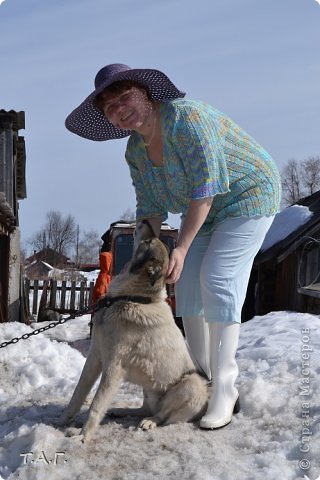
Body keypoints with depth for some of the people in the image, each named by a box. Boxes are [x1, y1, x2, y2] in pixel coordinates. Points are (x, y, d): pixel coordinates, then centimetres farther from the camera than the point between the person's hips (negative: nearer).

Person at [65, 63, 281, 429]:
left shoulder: (185, 117, -28)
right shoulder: (136, 150, -2)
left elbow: (206, 187, -30)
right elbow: (150, 208, 0)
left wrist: (181, 249, -30)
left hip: (247, 196, -8)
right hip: (204, 208, 8)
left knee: (217, 281, -18)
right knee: (186, 284, 0)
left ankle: (224, 390, -12)